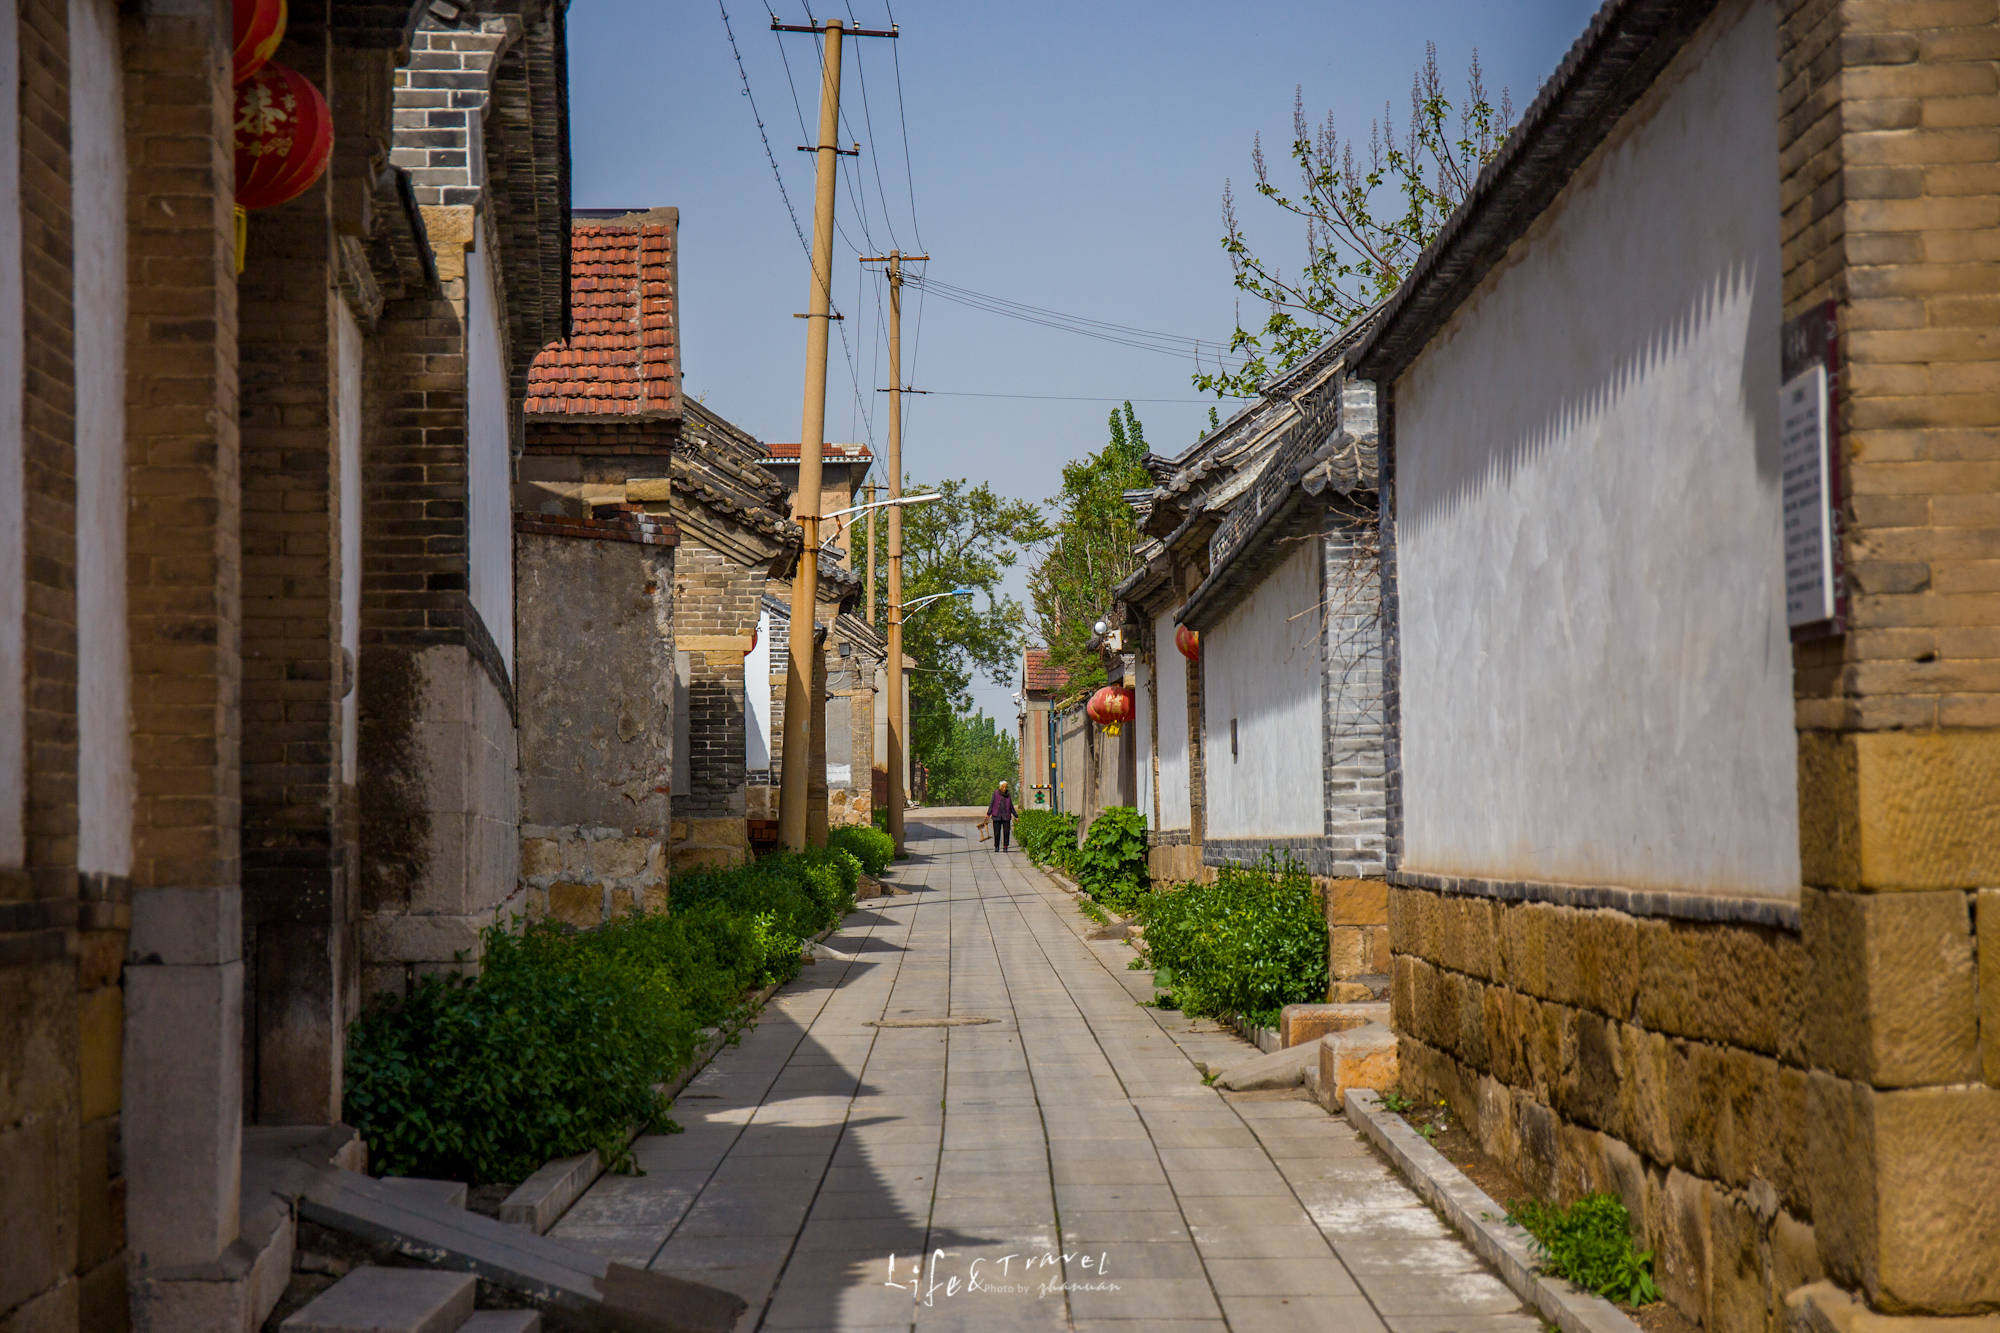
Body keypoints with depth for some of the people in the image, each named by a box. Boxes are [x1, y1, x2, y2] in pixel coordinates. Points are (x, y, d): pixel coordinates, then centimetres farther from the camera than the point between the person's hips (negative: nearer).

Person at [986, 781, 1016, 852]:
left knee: (1006, 832, -6)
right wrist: (988, 814, -8)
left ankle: (1005, 847, 2)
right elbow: (991, 804, 1)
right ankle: (996, 847, 11)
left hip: (1006, 816, 2)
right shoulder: (996, 794, 4)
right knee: (997, 832, -3)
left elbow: (1011, 807, 17)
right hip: (997, 816, -2)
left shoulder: (1008, 795, 11)